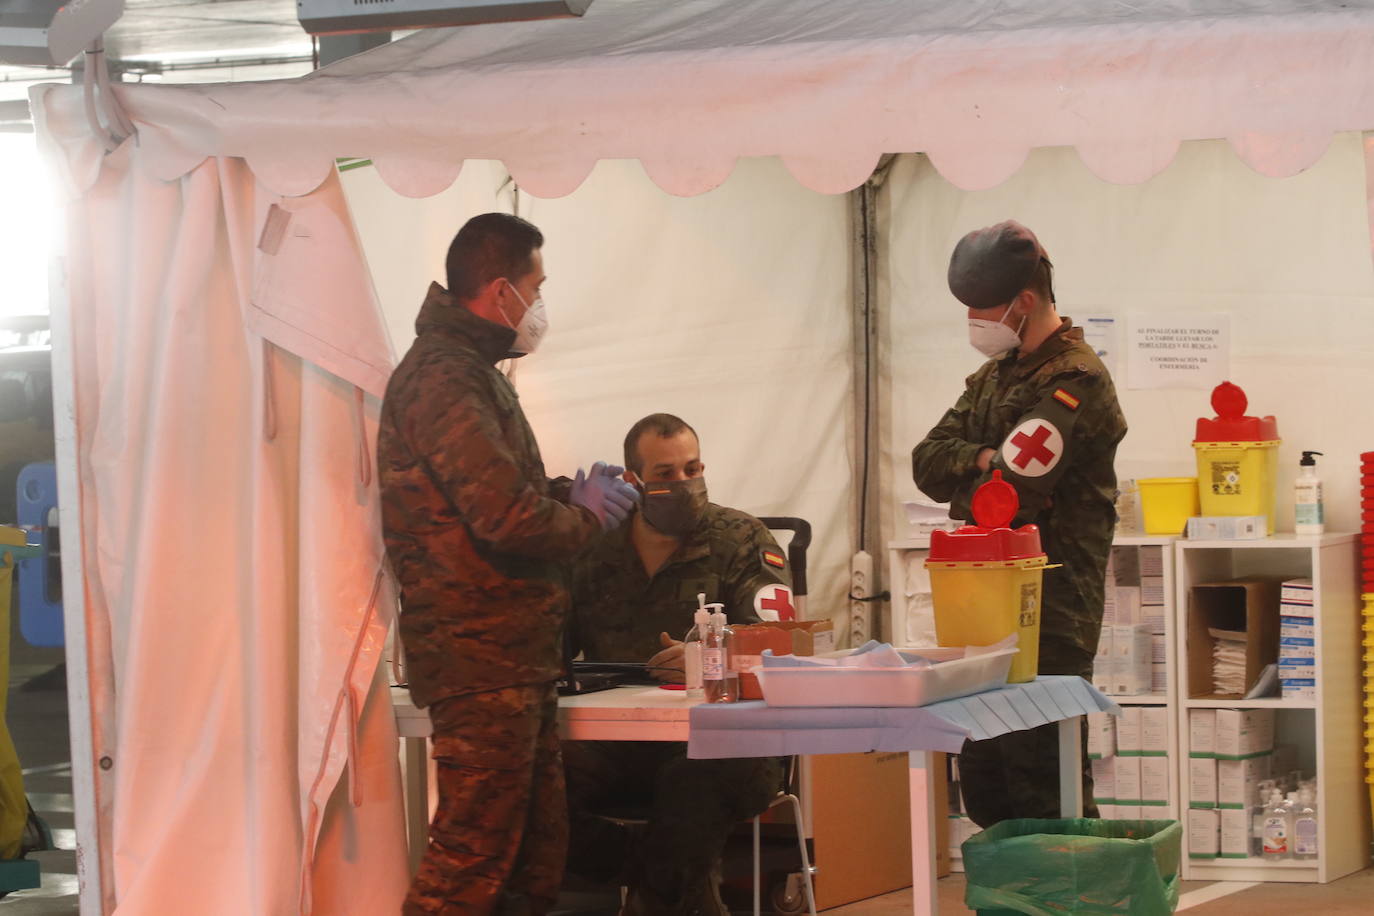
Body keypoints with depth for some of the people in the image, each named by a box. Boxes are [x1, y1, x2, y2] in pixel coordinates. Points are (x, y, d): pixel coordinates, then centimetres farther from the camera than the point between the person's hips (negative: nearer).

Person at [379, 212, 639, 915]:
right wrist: (587, 515, -4)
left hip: (515, 662, 11)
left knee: (537, 856, 14)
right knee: (471, 858, -11)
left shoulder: (471, 373, 19)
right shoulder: (443, 381, -16)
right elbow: (509, 521, -23)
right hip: (481, 663, -11)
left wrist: (566, 494, 8)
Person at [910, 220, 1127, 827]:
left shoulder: (1074, 380, -13)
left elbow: (1013, 488, -21)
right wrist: (986, 461, -10)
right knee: (983, 775, 12)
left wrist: (965, 476, -1)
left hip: (1051, 616, -9)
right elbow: (927, 461, 8)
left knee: (1042, 779, -9)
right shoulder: (995, 375, 17)